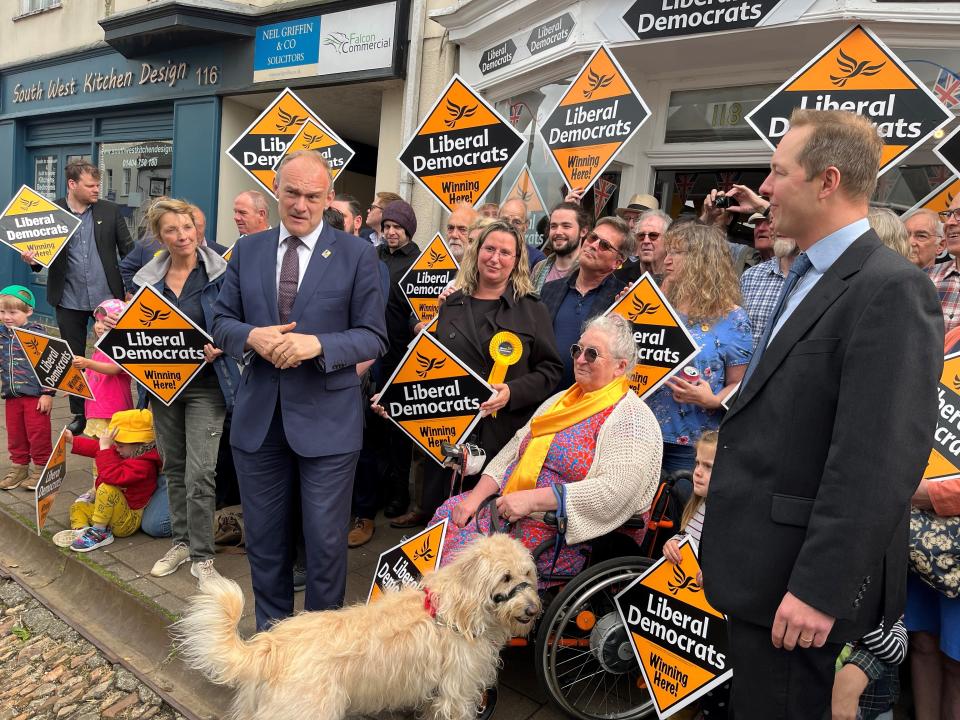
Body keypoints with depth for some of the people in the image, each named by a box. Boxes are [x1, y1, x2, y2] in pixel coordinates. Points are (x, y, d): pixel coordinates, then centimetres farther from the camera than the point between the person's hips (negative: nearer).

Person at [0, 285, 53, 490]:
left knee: (38, 435, 2)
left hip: (36, 395, -6)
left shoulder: (37, 334, -12)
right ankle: (19, 467, 29)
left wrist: (48, 393, -14)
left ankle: (41, 469, 16)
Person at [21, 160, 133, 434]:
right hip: (69, 300, 1)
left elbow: (127, 250, 1)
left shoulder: (110, 211, 0)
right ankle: (79, 413, 27)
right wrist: (32, 259, -19)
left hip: (107, 297, -1)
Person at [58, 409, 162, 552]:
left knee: (107, 488, -34)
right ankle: (81, 530, -14)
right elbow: (96, 448, 16)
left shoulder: (143, 465, -26)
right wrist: (73, 440, 13)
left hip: (129, 521, -11)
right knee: (77, 506, 19)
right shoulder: (127, 453, 6)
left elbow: (113, 476, -38)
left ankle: (98, 533, -21)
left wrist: (105, 448, -32)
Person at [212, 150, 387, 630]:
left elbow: (373, 336, -6)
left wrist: (317, 344, -22)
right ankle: (270, 628, 40)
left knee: (326, 539, 7)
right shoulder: (246, 250, 7)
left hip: (326, 419, -3)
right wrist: (252, 336, -14)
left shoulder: (357, 255, -4)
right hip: (258, 416, 4)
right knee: (263, 535, 18)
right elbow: (222, 321, 9)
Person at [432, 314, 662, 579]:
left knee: (464, 548, -19)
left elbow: (615, 490, -23)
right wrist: (476, 496, -2)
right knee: (447, 513, -5)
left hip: (564, 533, -8)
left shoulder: (632, 417, -10)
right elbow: (513, 450, 13)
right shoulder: (561, 400, 16)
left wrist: (532, 499, -24)